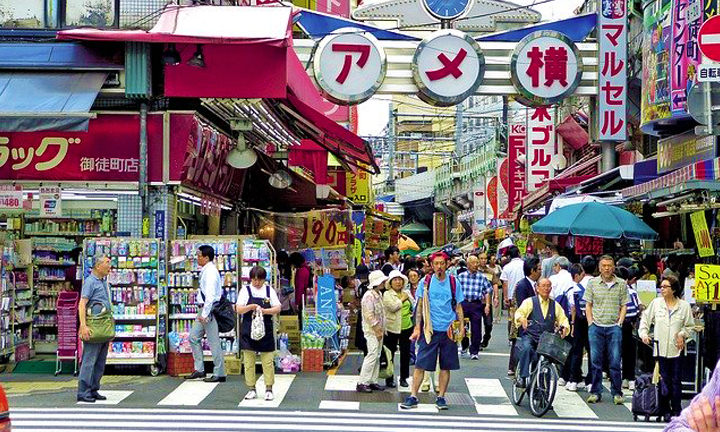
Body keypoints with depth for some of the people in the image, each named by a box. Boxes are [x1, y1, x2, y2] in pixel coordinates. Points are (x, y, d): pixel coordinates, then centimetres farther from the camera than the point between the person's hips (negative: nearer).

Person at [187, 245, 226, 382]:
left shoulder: (210, 272, -16)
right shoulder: (205, 271, 13)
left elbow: (211, 294, -22)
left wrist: (205, 314, -22)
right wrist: (203, 313, 16)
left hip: (211, 309, -10)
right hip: (205, 309, 10)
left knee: (214, 343, -3)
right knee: (194, 337, 12)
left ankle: (219, 374, 4)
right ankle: (199, 369, 17)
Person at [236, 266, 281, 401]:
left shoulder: (269, 290, 6)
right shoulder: (245, 290, 3)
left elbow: (278, 308, 1)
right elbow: (238, 309, -3)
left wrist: (264, 311, -15)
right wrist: (251, 307, -19)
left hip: (266, 329, 0)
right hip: (249, 330, 0)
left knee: (268, 361, 1)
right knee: (249, 361, 2)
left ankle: (269, 389, 8)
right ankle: (252, 389, 11)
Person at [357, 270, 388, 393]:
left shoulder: (379, 295, 13)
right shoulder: (369, 296, -16)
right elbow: (369, 315, -20)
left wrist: (382, 330, 14)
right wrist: (377, 330, -16)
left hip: (379, 330, 9)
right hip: (372, 330, -9)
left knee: (377, 356, 10)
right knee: (372, 355, -12)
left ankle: (372, 381, 15)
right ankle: (362, 383, -10)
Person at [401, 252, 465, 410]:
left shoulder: (453, 283, 4)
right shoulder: (425, 282, 2)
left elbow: (458, 307, 9)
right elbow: (420, 306, 4)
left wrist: (461, 327, 1)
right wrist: (417, 328, -1)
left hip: (448, 330, 1)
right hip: (429, 330, -1)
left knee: (446, 366, 5)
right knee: (420, 364, -3)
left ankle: (441, 397, 15)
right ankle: (413, 397, 1)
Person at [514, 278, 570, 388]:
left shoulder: (555, 305, 18)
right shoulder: (530, 302, 7)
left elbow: (563, 319, 15)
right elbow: (519, 312, -6)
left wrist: (565, 327, -8)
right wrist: (522, 319, -30)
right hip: (530, 336, -3)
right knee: (526, 348, -34)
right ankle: (523, 378, -31)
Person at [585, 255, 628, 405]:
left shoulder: (621, 284, 5)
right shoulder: (592, 283, 6)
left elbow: (624, 305, 8)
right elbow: (588, 305, 8)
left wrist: (620, 322, -2)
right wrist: (590, 322, 1)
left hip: (614, 327, -1)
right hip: (596, 326, 1)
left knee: (615, 361, -2)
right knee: (596, 361, 3)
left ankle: (617, 393, 7)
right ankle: (596, 392, 10)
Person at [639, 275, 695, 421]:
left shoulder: (684, 305, 1)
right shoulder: (656, 303, 3)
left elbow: (690, 326, 9)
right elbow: (645, 319, 9)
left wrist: (682, 334, -8)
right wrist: (644, 333, -5)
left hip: (677, 348, -1)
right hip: (661, 347, 1)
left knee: (676, 380, 3)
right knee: (664, 380, 3)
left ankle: (676, 409, 11)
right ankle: (665, 410, 11)